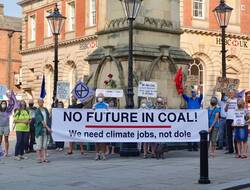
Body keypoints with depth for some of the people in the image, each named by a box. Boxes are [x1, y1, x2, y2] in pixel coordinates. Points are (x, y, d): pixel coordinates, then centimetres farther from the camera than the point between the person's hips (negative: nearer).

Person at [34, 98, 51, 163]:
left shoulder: (46, 110, 10)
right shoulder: (37, 111, -8)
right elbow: (41, 120, -15)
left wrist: (48, 127, 9)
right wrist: (48, 127, -21)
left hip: (45, 129, 5)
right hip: (39, 129, -5)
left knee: (45, 144, 5)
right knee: (39, 145, -3)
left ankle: (44, 158, 7)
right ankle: (39, 158, 2)